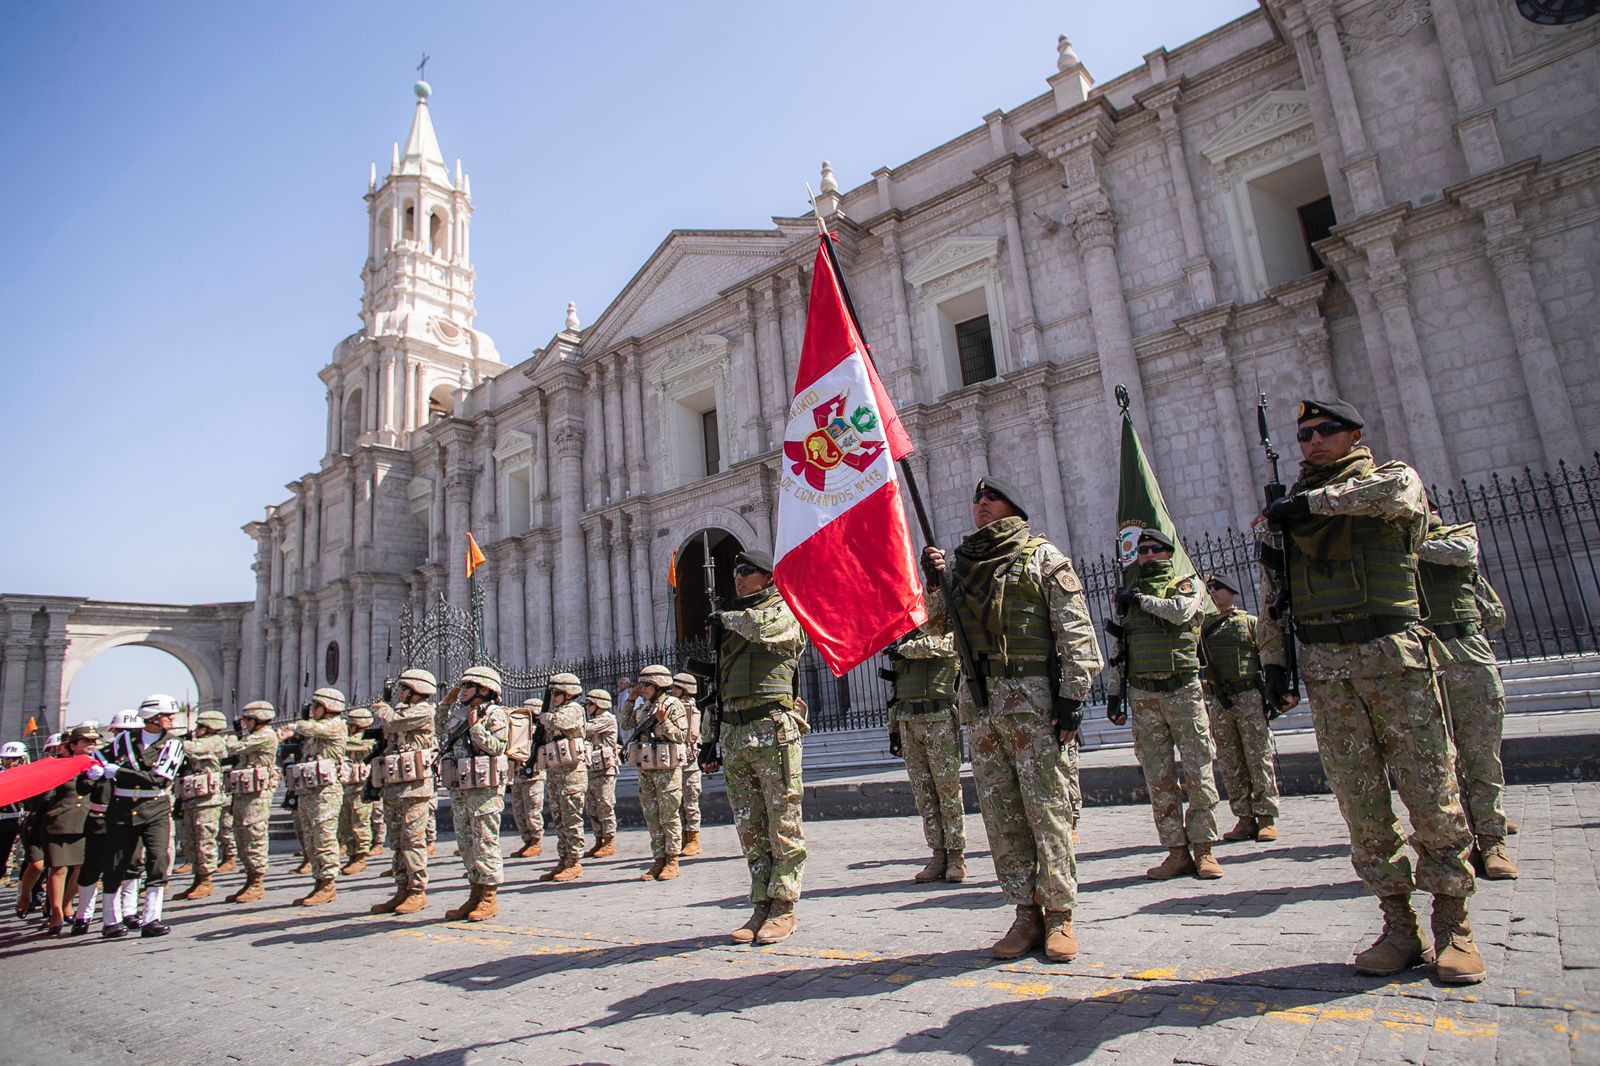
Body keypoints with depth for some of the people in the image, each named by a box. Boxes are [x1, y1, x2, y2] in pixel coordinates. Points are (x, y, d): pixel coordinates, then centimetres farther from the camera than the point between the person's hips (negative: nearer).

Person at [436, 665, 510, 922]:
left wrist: (476, 728, -19)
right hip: (459, 788, 8)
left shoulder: (494, 714, -7)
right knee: (465, 843, 12)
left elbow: (497, 746, -16)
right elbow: (440, 731, 30)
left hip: (484, 789, -8)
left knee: (486, 842, -3)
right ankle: (476, 894, 22)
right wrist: (444, 706, 20)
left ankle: (489, 897, 5)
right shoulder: (460, 714, 15)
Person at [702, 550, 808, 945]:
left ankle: (784, 908, 7)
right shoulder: (730, 623, 22)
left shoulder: (784, 610, 2)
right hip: (734, 734, 7)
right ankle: (763, 906, 17)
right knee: (749, 828, 9)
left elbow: (763, 628, -24)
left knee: (783, 826, -1)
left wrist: (727, 618, -3)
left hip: (772, 730, -7)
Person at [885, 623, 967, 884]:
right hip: (908, 722, 6)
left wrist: (902, 649, -5)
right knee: (923, 794, 6)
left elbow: (931, 646, -23)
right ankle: (939, 856, 13)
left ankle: (956, 857, 6)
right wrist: (894, 730, 16)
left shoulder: (949, 634, 2)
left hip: (939, 719, -6)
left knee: (948, 790, -2)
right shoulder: (905, 637, 20)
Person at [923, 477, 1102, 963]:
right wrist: (934, 579, 1)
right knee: (1000, 811, 7)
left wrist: (1072, 695, -12)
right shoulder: (961, 561, 17)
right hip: (978, 700, 5)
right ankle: (1026, 913, 17)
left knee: (1045, 805, -2)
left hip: (1032, 696, -5)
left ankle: (1059, 915, 10)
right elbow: (936, 624, 17)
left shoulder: (1042, 556, 3)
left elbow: (1074, 629, -3)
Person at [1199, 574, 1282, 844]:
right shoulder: (1205, 628, 15)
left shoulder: (1251, 622, 5)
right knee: (1230, 764, 4)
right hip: (1218, 702, 4)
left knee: (1259, 759, -3)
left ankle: (1267, 818, 4)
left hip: (1249, 697, -4)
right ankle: (1245, 819, 10)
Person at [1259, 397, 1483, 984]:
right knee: (1361, 803, 4)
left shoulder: (1390, 475, 8)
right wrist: (1274, 661, 7)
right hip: (1325, 668, 3)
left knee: (1430, 791, 0)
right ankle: (1400, 928, 14)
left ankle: (1453, 926, 14)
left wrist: (1312, 500, -12)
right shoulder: (1285, 507, 16)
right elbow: (1271, 596, 15)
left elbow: (1399, 493, -20)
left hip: (1394, 654, -3)